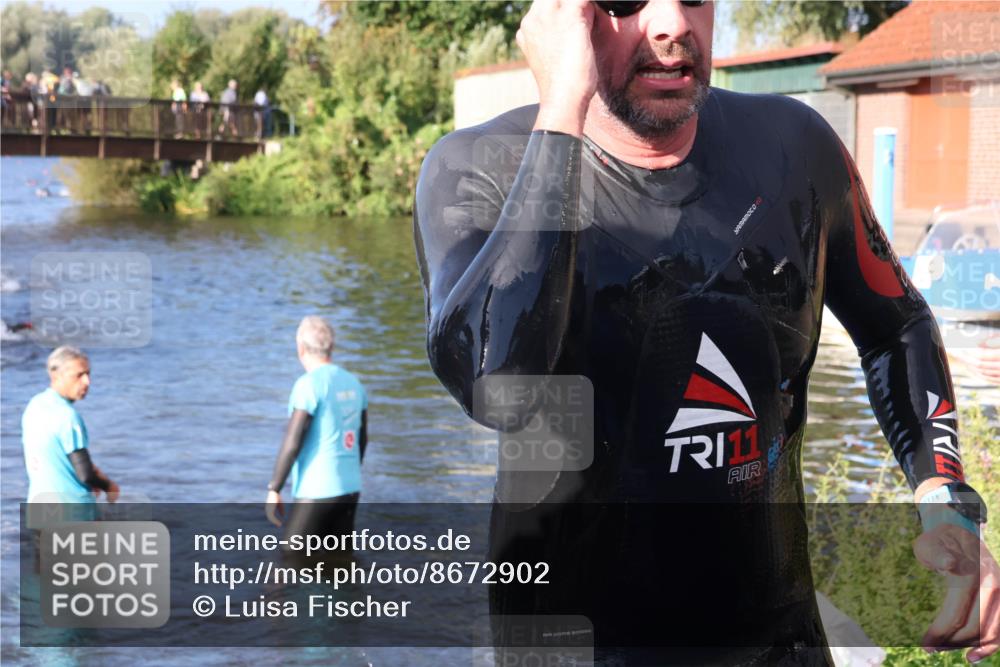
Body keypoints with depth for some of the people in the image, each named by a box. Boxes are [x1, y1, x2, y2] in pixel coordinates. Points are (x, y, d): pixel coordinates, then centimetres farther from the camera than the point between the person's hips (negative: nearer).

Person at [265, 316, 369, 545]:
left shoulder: (309, 384, -13)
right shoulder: (353, 383, 10)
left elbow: (292, 443, -16)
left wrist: (273, 489, -11)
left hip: (316, 492, -8)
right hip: (350, 488, 8)